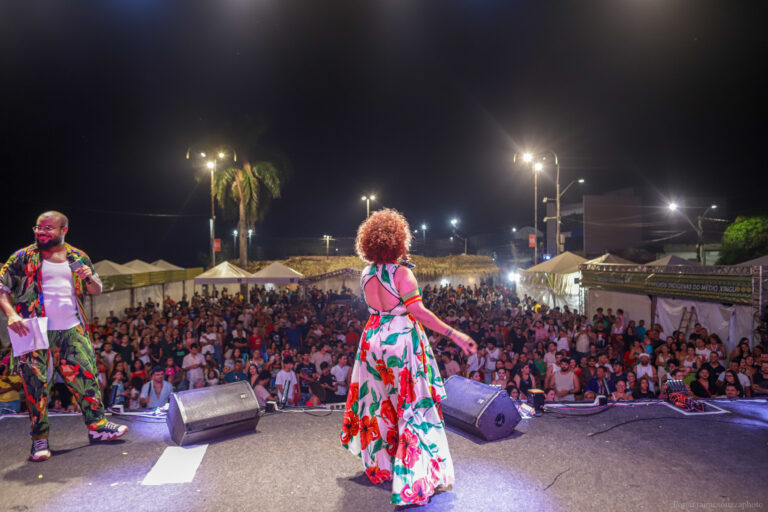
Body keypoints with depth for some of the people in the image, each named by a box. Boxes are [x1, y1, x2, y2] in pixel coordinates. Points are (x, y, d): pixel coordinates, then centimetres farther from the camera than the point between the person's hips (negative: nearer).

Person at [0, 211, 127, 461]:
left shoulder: (78, 258, 9)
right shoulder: (23, 258, 1)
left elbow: (97, 290, 13)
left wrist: (89, 278, -10)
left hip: (72, 331, 3)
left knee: (86, 377, 4)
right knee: (36, 384, 1)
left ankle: (97, 425, 15)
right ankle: (40, 439, 12)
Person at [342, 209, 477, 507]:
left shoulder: (367, 275, 3)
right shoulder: (400, 272, -15)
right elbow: (418, 311, -21)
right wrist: (454, 335, -22)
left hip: (374, 339, 7)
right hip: (403, 341, -6)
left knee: (379, 403, 20)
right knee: (415, 406, 1)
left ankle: (378, 465, 37)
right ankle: (414, 483, 5)